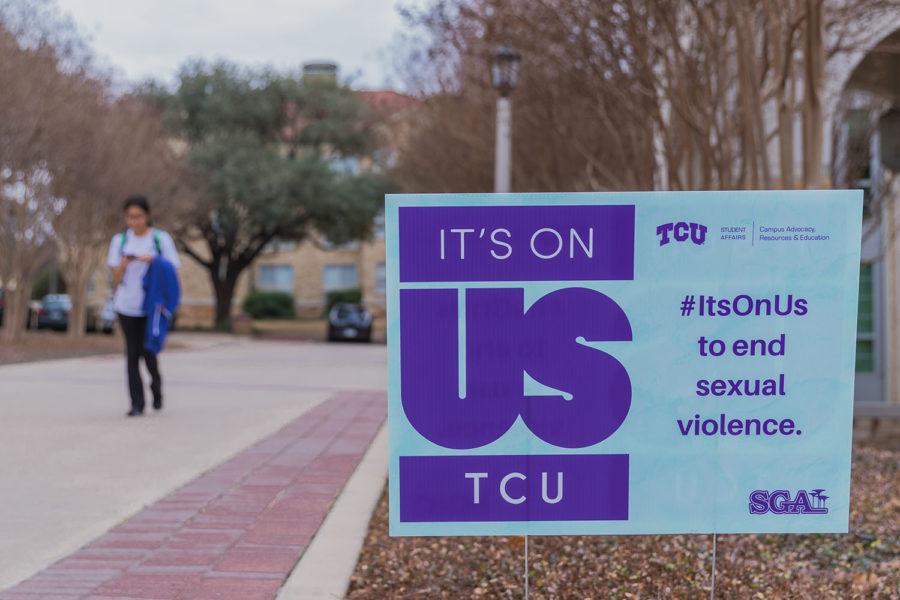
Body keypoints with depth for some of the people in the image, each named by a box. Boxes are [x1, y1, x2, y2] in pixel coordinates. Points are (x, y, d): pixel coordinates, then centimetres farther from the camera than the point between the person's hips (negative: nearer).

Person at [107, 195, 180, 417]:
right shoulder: (120, 240, 8)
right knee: (132, 353, 1)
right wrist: (124, 263, -13)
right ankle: (137, 404, 7)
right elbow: (115, 278, 7)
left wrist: (153, 262, -15)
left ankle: (156, 384, 22)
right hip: (127, 305, 2)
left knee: (148, 351, -9)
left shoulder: (161, 239, 1)